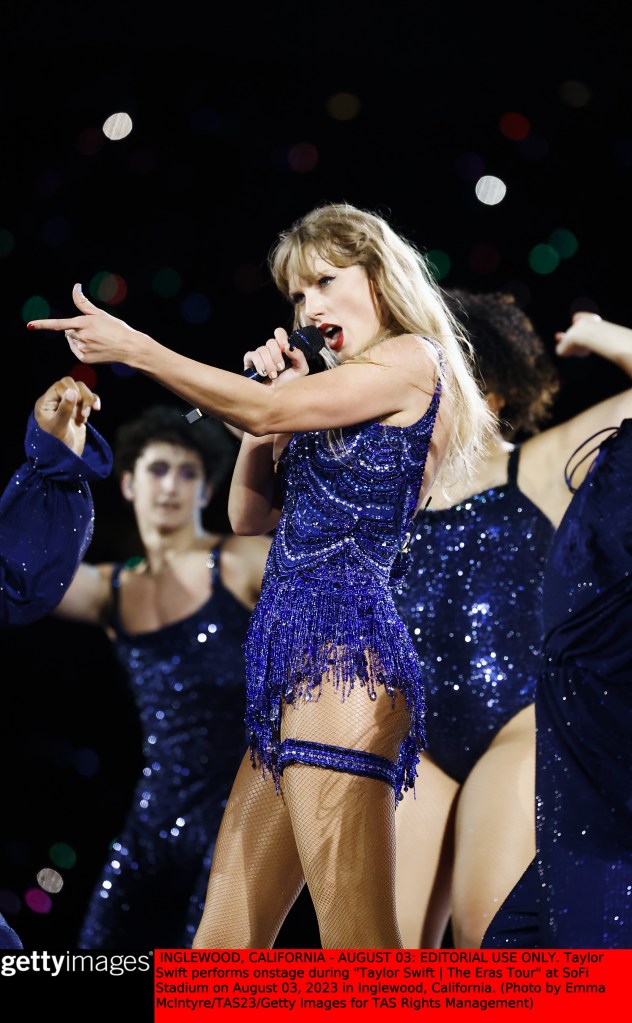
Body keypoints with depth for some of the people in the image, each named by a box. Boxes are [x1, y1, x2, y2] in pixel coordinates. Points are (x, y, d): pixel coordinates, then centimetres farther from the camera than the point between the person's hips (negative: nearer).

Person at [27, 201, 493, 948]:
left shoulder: (413, 360, 0)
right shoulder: (342, 402, 26)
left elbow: (268, 412, -8)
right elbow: (251, 514, 24)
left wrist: (134, 348, -2)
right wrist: (273, 386, 14)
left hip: (341, 652, -9)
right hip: (297, 664, 9)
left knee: (355, 939, -14)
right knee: (223, 941, 5)